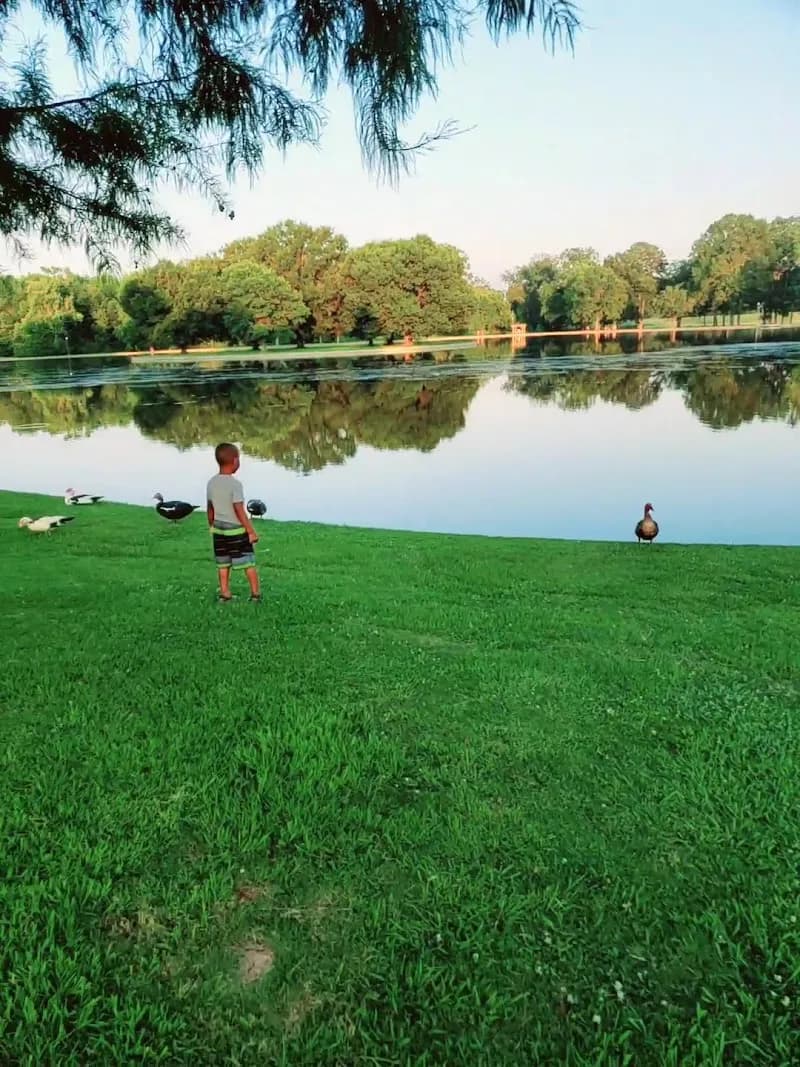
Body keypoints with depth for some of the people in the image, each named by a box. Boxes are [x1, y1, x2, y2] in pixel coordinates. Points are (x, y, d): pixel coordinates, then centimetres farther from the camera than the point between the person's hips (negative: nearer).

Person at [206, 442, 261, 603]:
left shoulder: (212, 482, 0)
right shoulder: (235, 484, -19)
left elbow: (210, 508, 7)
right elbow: (239, 510, -20)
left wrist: (212, 526, 21)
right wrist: (251, 531, -15)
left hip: (219, 529, 6)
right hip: (236, 529, -6)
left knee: (223, 564, 13)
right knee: (249, 562, 6)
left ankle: (225, 593, 18)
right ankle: (255, 593, 12)